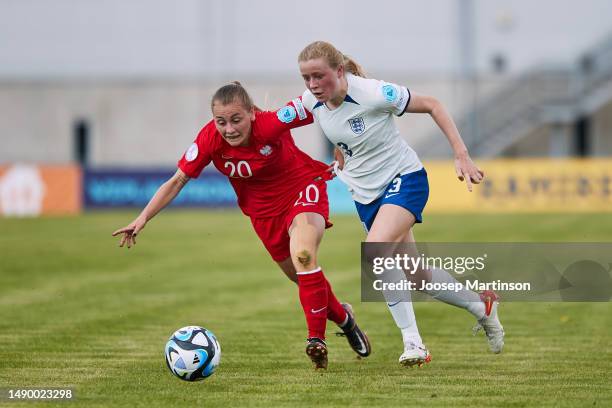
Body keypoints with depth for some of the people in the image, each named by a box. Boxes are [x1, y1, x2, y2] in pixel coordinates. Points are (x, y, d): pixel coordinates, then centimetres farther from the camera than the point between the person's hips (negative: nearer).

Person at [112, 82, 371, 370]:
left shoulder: (270, 125, -32)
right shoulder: (209, 140, -22)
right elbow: (177, 181, -13)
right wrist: (143, 218, -19)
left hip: (303, 187, -5)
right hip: (263, 208, 5)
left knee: (302, 255, -30)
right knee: (302, 277, 14)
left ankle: (316, 339, -21)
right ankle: (343, 318, 43)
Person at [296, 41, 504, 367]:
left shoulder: (373, 94, -26)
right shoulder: (311, 102, -10)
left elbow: (432, 105, -15)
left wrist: (462, 156, -18)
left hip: (404, 180, -6)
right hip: (365, 194, 6)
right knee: (418, 276, 9)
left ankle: (412, 341, -22)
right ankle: (482, 307, 33)